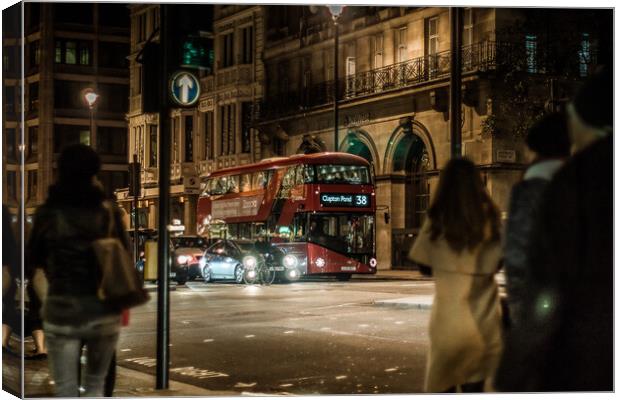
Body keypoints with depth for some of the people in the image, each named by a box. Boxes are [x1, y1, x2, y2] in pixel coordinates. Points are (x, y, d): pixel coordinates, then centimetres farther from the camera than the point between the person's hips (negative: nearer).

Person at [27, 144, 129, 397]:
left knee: (66, 392, 6)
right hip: (104, 312, 2)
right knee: (96, 385, 18)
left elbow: (34, 260, 8)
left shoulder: (47, 214, -5)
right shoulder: (109, 213, -2)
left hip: (62, 312, -1)